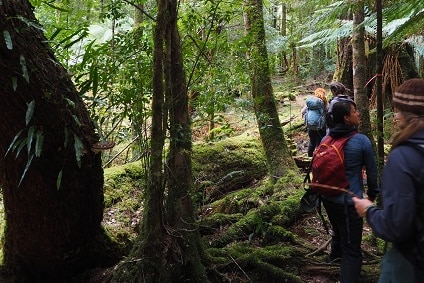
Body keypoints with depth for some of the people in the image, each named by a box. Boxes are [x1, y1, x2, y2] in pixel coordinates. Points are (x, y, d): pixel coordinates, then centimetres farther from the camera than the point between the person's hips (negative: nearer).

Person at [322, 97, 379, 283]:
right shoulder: (361, 141, -15)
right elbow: (372, 170, -4)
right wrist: (372, 193, 14)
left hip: (328, 197, 7)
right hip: (349, 200, -7)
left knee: (338, 229, 34)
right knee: (352, 248, 0)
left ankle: (336, 255, 58)